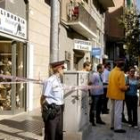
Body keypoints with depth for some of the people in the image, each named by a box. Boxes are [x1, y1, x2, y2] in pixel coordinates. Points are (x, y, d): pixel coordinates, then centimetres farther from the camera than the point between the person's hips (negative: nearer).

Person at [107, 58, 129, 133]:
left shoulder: (112, 71, 4)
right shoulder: (120, 73, -19)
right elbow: (122, 86, -23)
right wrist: (126, 87, -2)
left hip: (112, 93, 8)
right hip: (118, 94, -8)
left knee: (113, 110, 17)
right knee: (118, 111, -1)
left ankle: (113, 125, 26)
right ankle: (117, 128, 4)